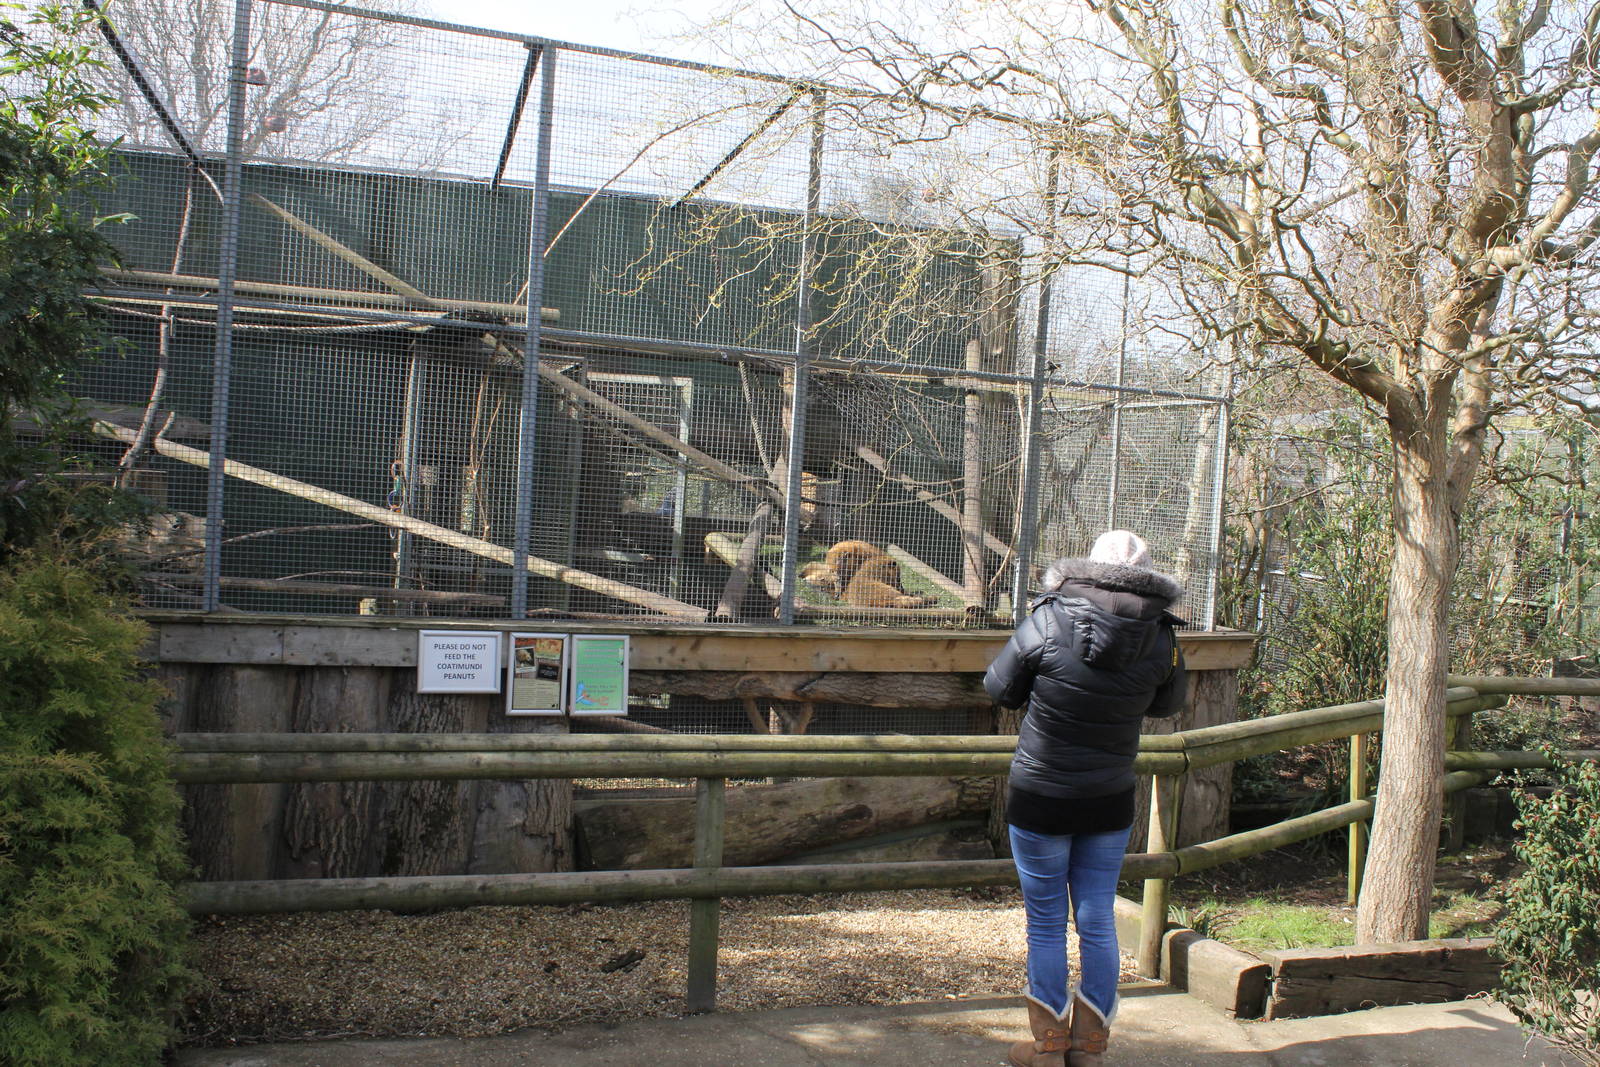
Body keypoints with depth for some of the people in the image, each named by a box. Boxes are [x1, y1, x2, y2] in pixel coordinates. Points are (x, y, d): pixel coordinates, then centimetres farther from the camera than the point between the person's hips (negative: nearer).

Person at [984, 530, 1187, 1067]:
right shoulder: (1161, 638, -8)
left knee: (1046, 925, 10)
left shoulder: (1048, 621, -16)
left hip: (1040, 800, -2)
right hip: (1111, 802, 3)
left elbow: (1001, 689, -3)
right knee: (1098, 923, 15)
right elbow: (1167, 703, 10)